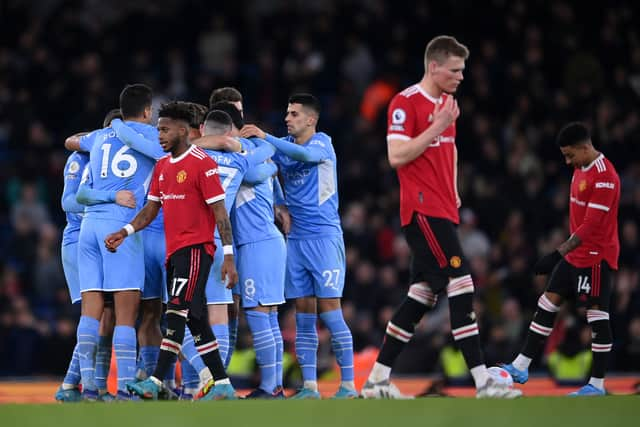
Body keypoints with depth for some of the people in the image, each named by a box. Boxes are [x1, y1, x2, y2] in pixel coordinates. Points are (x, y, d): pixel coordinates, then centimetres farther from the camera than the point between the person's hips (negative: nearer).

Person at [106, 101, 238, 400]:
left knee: (177, 313, -15)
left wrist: (229, 256, -15)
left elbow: (220, 212, -11)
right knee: (195, 320, 8)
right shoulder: (162, 167, 15)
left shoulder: (202, 164, -9)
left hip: (196, 248, -9)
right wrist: (125, 232, 2)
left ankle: (155, 383, -20)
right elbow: (151, 208, 18)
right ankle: (222, 385, 12)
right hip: (173, 250, 9)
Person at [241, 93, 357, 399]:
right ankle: (309, 386, 7)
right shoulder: (283, 145, 11)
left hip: (324, 236, -6)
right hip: (296, 238, 6)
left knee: (329, 311, -9)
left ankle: (348, 385, -6)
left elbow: (304, 154, -27)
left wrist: (265, 137, -29)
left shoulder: (322, 143, -7)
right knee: (303, 314, 4)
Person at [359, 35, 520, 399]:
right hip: (423, 211, -9)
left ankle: (378, 380, 14)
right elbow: (397, 156, -17)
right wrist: (437, 127, -19)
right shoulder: (406, 103, -11)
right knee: (461, 285, -14)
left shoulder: (447, 103, 17)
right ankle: (482, 382, -16)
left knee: (423, 295, 8)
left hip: (442, 211, 9)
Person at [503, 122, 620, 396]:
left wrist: (558, 254, -28)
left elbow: (591, 225, -25)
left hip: (596, 257, -10)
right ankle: (521, 368, 10)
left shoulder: (604, 177, -21)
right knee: (547, 304, 7)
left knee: (597, 316, -5)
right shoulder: (580, 169, 10)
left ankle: (597, 384, -1)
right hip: (575, 254, 10)